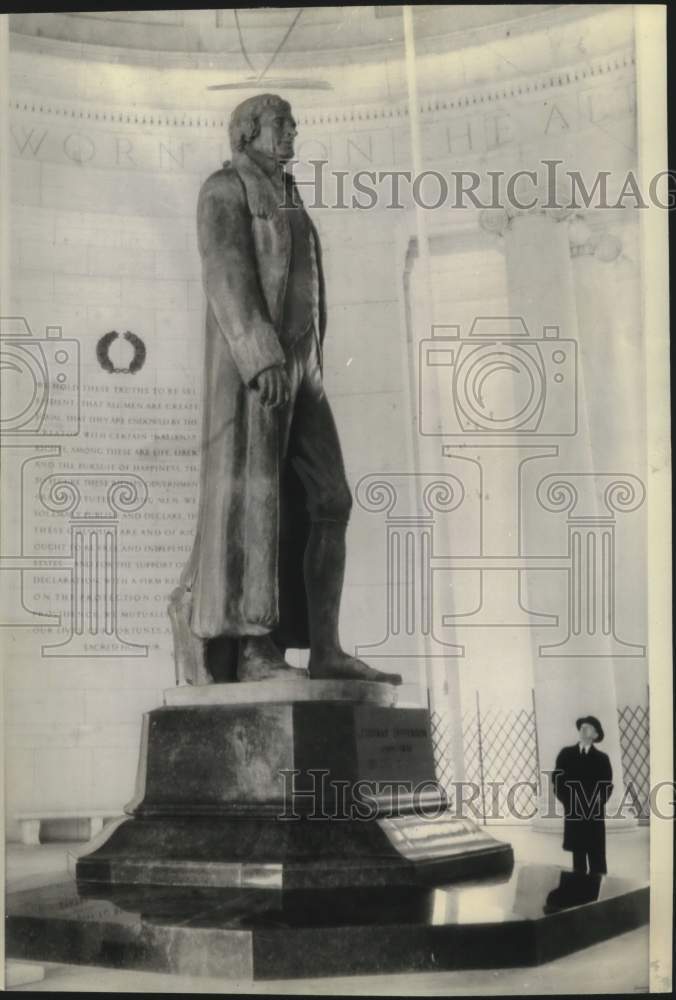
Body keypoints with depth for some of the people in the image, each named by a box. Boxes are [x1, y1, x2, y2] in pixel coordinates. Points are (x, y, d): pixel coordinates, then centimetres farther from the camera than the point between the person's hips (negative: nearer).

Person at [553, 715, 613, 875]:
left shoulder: (601, 758, 6)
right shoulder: (566, 754, 9)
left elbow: (607, 786, 3)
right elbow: (558, 780, 6)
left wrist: (598, 802, -11)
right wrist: (567, 801, -6)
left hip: (595, 814, -1)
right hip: (573, 813, 1)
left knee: (597, 855, -3)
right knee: (578, 854, 4)